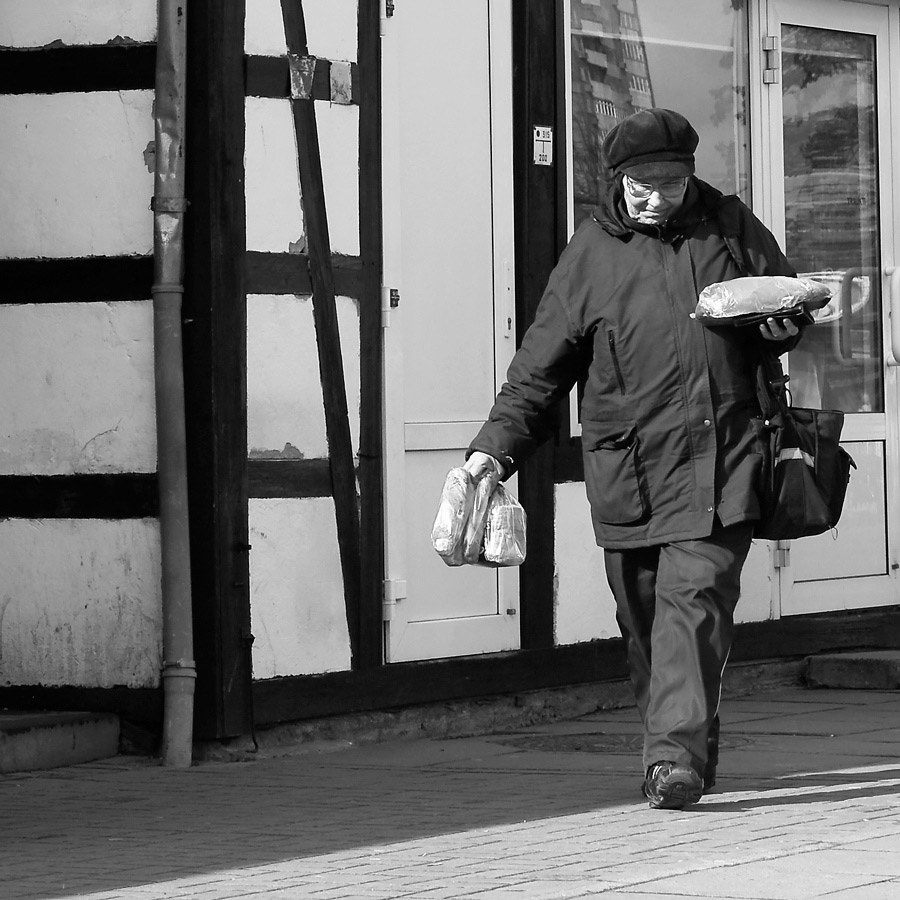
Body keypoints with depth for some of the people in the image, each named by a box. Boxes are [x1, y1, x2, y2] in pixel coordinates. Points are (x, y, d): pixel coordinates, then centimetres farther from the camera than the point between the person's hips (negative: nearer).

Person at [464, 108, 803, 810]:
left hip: (721, 461, -1)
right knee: (644, 618, 5)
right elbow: (541, 364, 8)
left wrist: (784, 325, -1)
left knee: (696, 600, -13)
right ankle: (686, 754, 20)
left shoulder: (731, 227, 9)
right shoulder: (593, 252, 6)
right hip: (628, 467, 1)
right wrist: (498, 444, -1)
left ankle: (677, 753, -18)